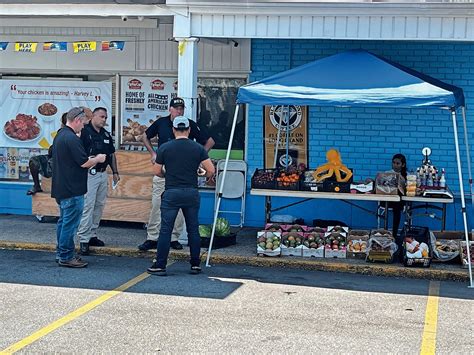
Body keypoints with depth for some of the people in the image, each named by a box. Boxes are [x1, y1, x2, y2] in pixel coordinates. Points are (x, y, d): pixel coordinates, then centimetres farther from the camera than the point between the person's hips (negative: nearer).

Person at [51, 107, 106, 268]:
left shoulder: (60, 135, 13)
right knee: (70, 223, -4)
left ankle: (61, 253, 24)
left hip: (61, 187, 11)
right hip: (72, 189, -11)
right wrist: (98, 159, -1)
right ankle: (66, 257, 1)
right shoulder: (72, 138, -19)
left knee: (64, 221, 17)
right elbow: (84, 163, -20)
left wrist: (90, 160, 19)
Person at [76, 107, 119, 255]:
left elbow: (112, 154, 22)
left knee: (99, 205, 11)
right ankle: (84, 239, -6)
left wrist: (115, 172, 19)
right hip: (90, 174, -8)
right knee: (87, 206, -9)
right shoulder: (84, 132, -8)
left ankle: (92, 235, 20)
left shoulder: (106, 134, 16)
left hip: (103, 173, 8)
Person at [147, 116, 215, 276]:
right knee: (193, 229, 10)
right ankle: (195, 265, 15)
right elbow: (211, 170, -3)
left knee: (166, 229, 1)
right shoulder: (198, 148, 1)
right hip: (191, 193, 2)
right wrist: (204, 174, 19)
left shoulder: (164, 148, -1)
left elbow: (157, 171, 4)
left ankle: (160, 266, 1)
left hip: (171, 193, -2)